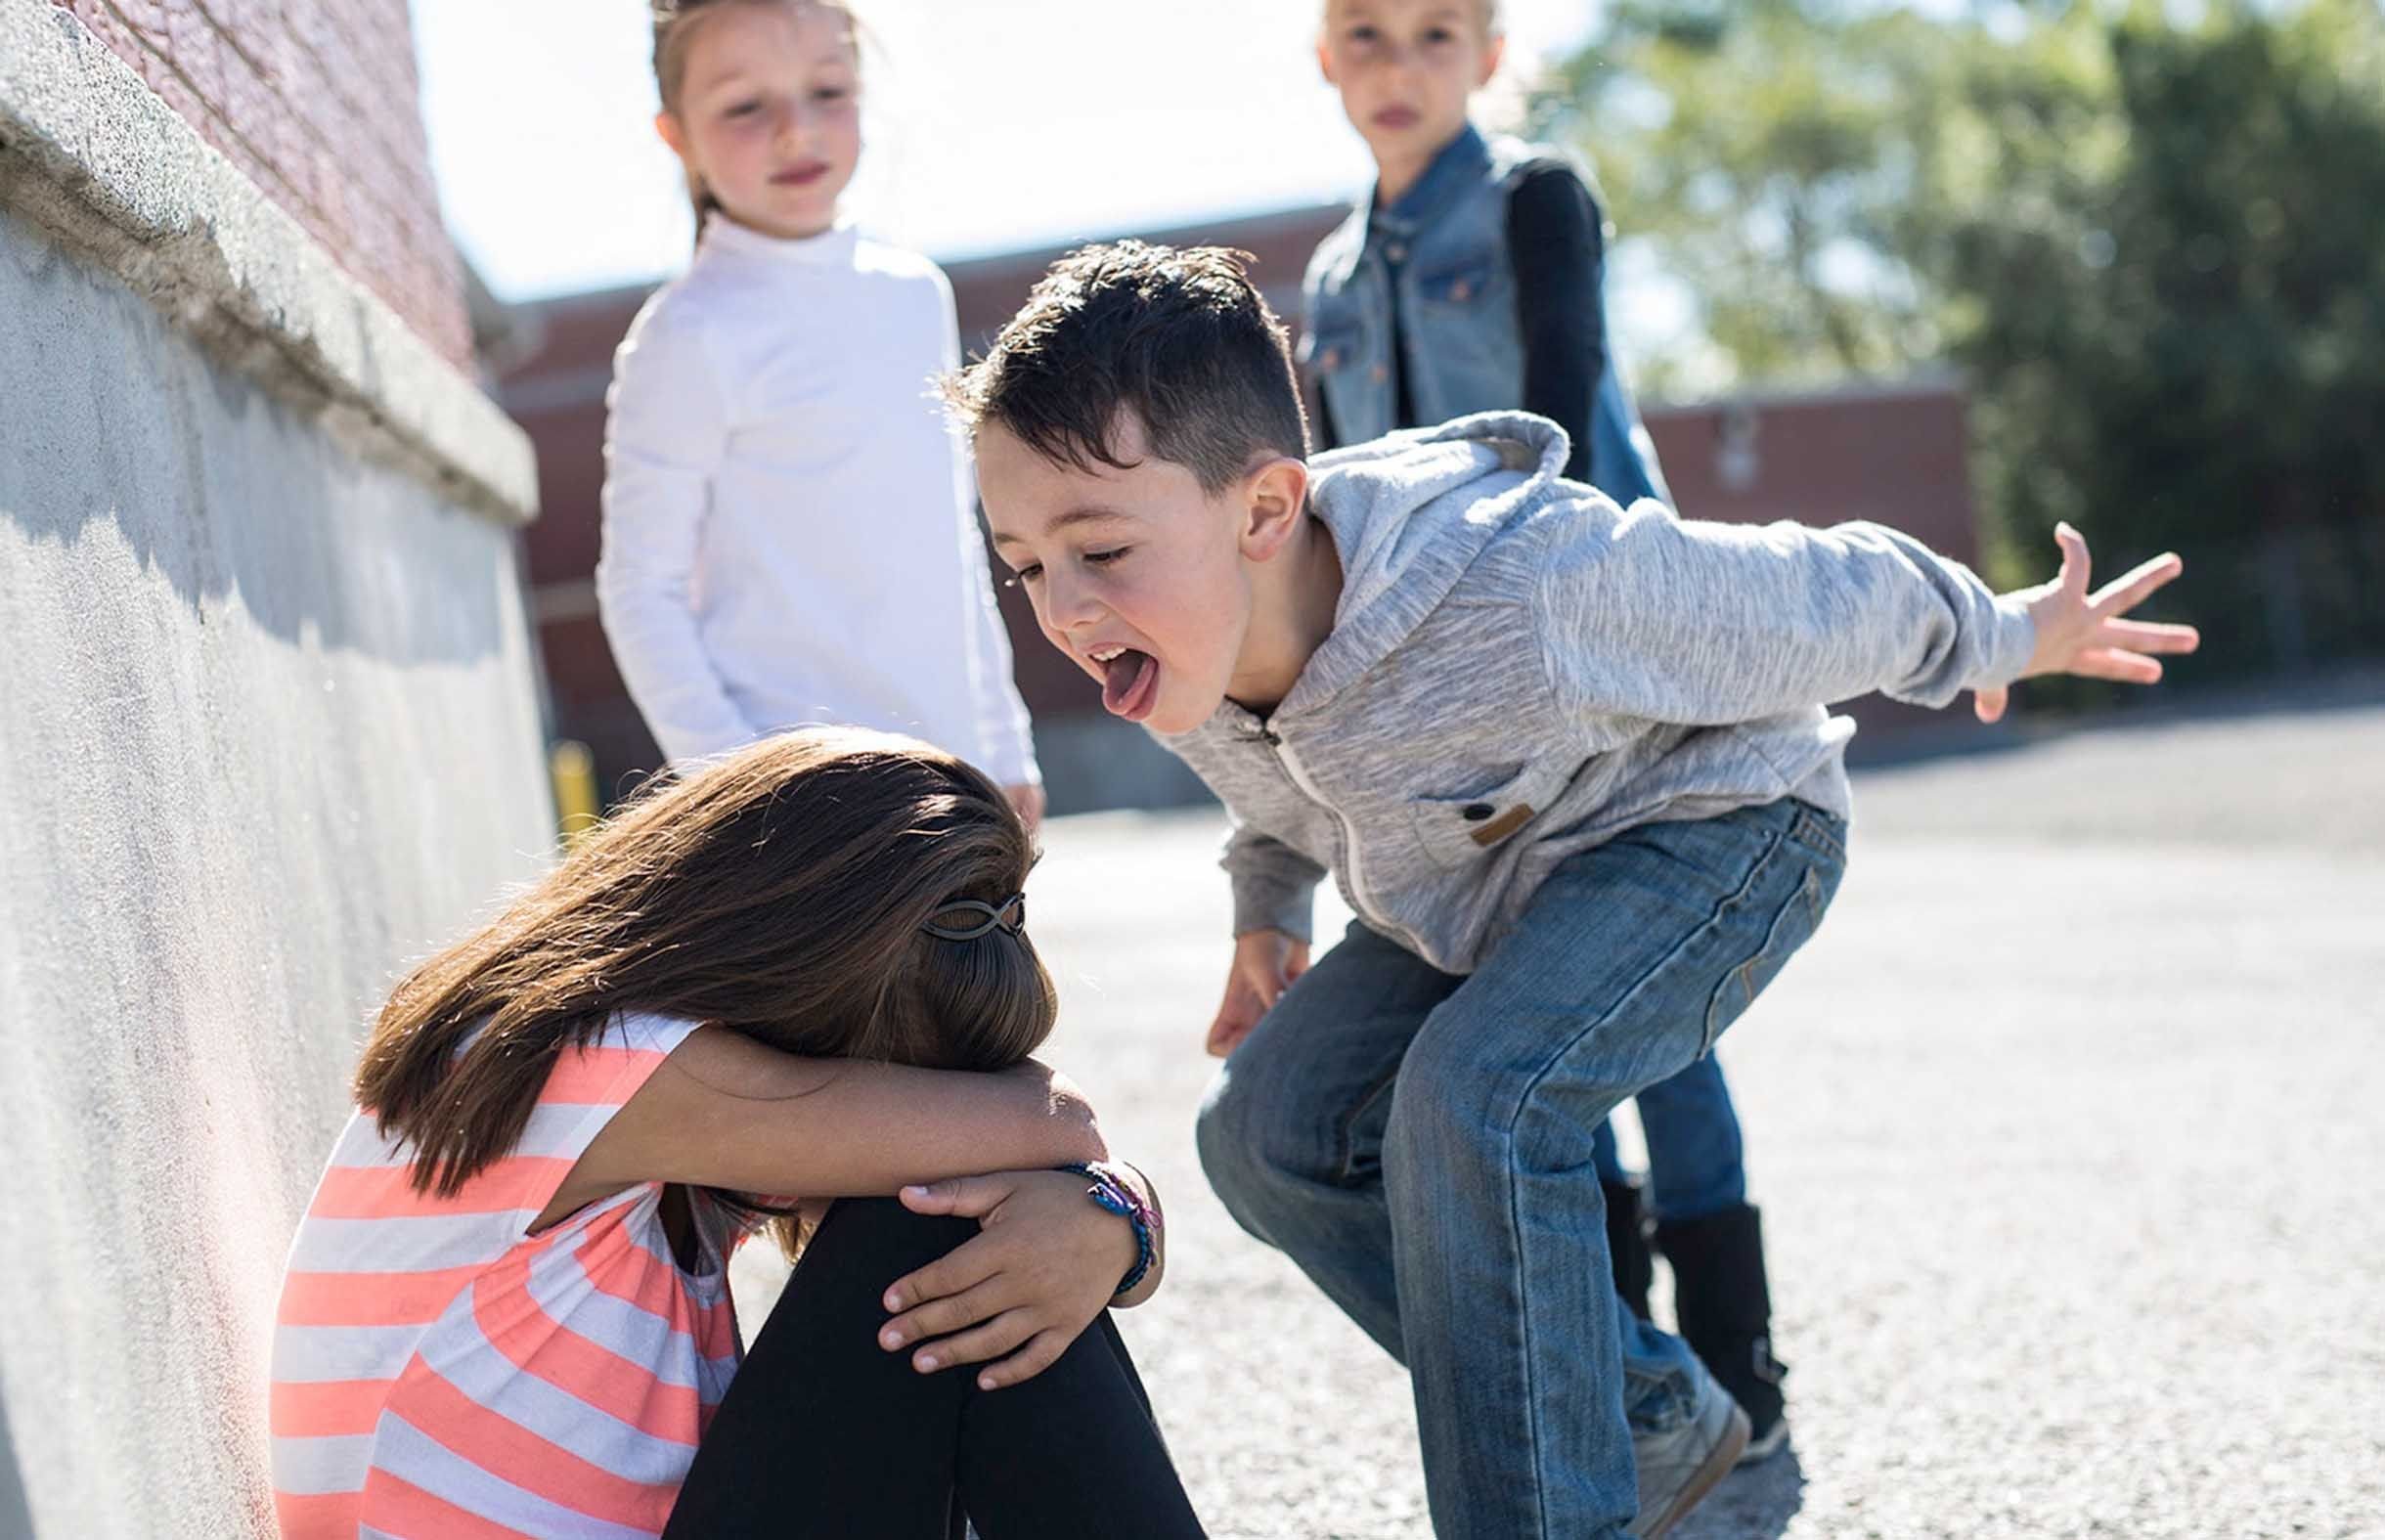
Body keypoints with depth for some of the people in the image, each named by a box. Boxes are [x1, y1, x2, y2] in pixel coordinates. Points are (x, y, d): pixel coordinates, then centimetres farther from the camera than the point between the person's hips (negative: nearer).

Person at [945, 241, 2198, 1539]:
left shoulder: (1532, 591, -41)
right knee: (1269, 1126, -3)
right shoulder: (1179, 651, -19)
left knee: (1476, 1100, -31)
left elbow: (1824, 602, -21)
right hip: (1478, 891, 8)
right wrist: (1266, 904, 20)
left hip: (1715, 824, -8)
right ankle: (1651, 1419, 10)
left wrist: (2005, 640, -5)